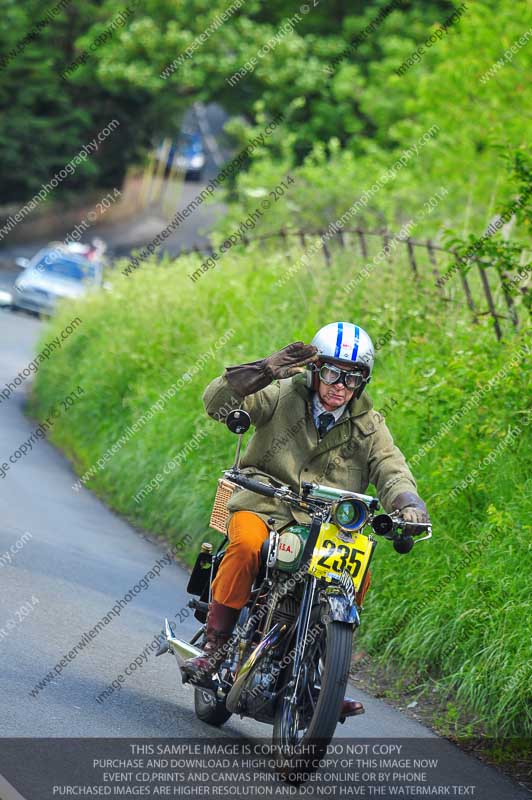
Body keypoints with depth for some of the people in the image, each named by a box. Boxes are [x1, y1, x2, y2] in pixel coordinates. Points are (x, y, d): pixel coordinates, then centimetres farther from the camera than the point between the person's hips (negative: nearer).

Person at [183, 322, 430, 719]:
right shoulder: (283, 395, -1)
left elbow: (391, 469, -3)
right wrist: (265, 371, -27)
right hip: (265, 503, -3)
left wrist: (408, 504, -26)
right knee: (247, 544, -35)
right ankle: (215, 645, -26)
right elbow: (217, 403, -11)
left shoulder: (368, 425, 9)